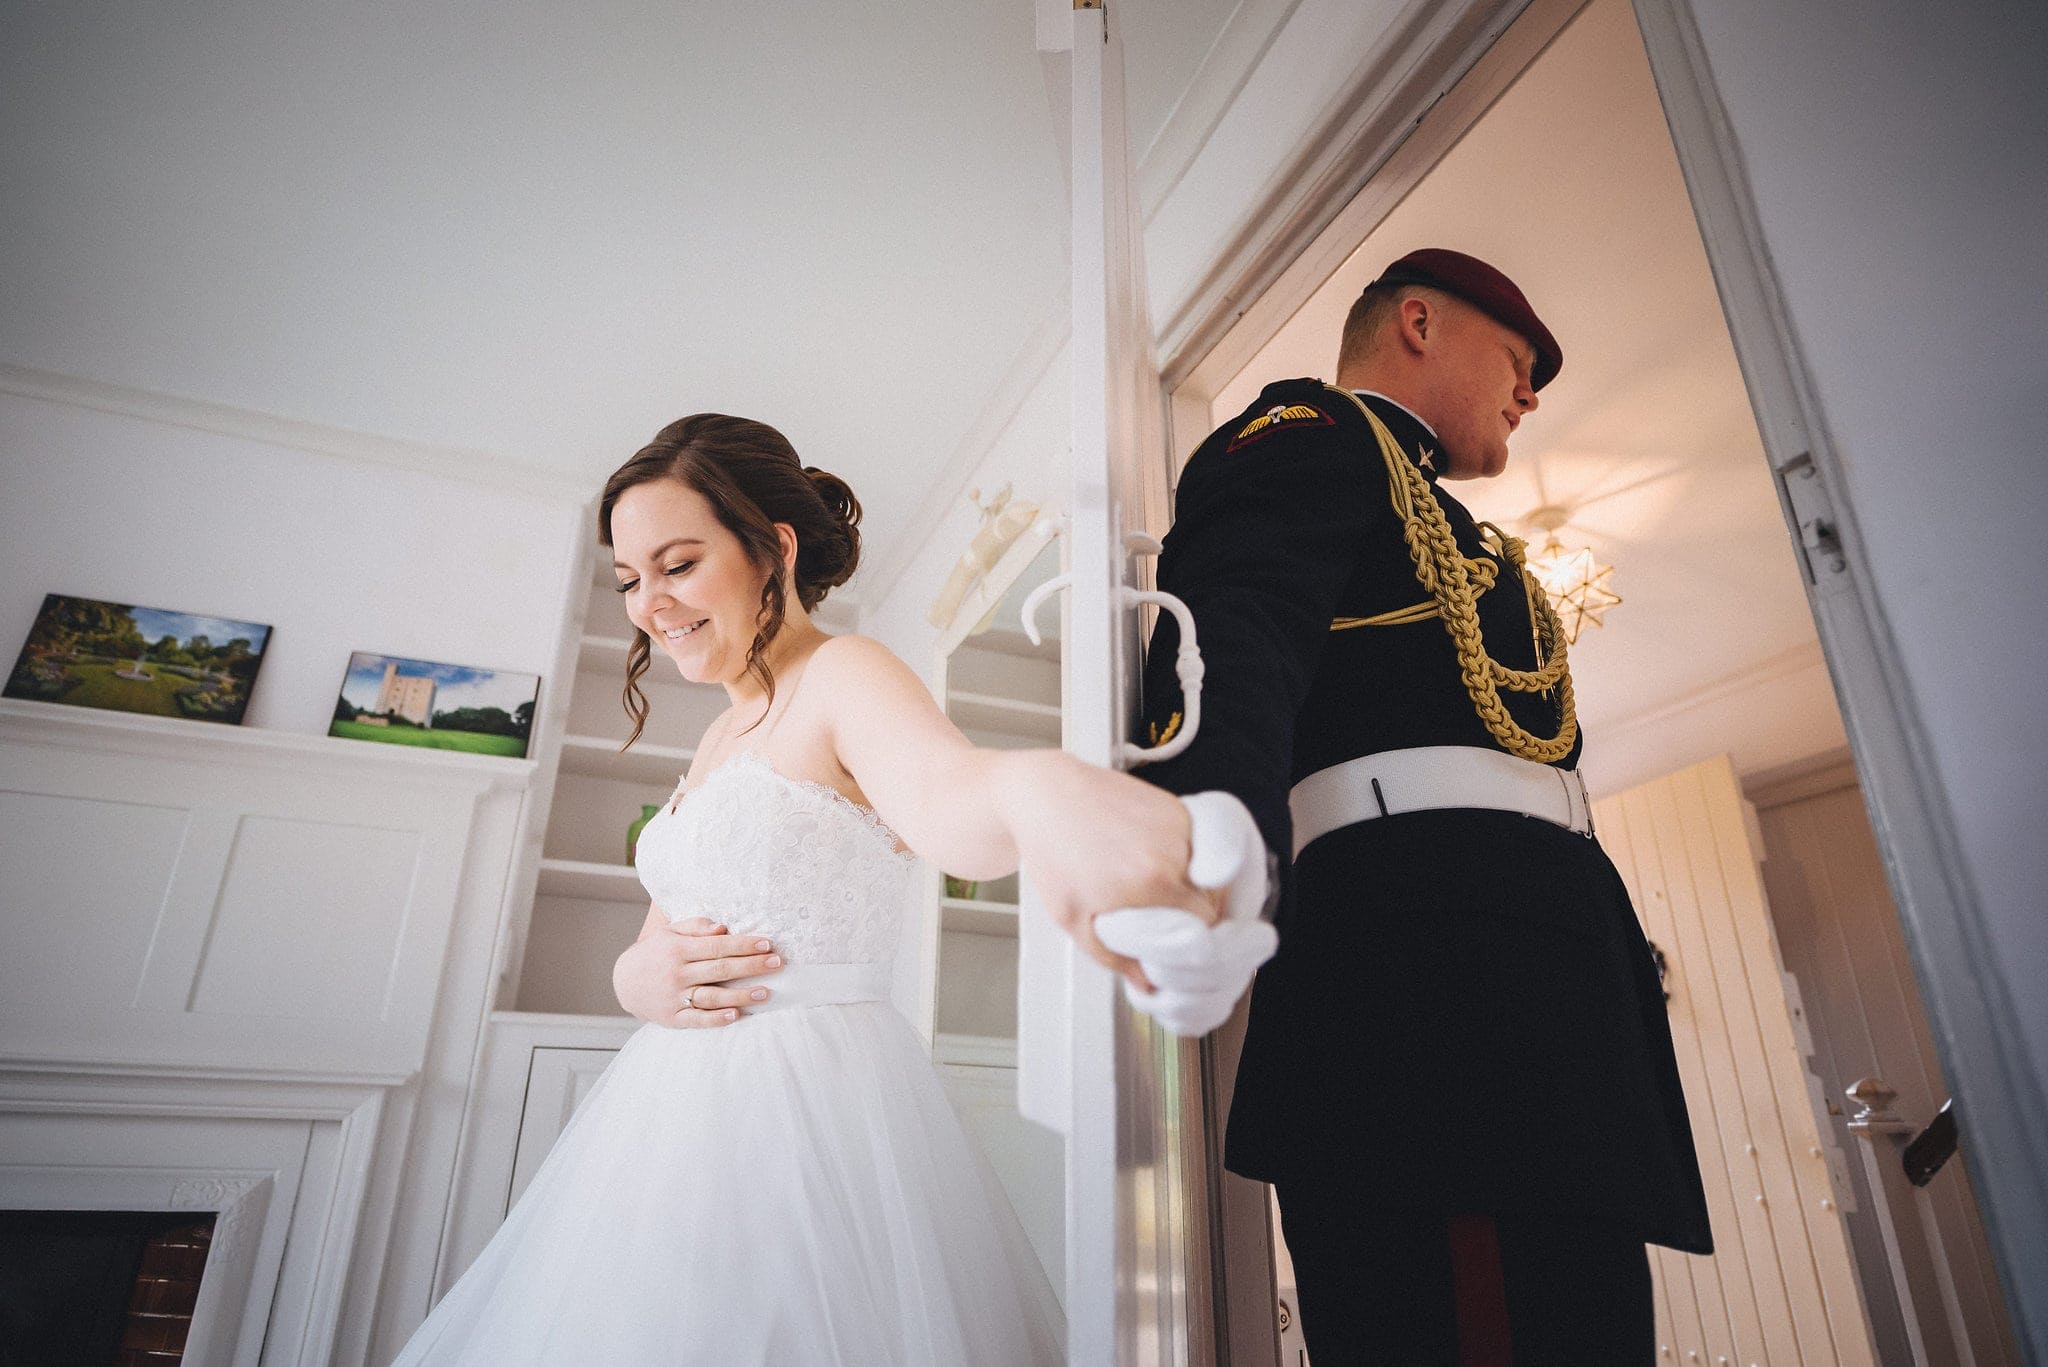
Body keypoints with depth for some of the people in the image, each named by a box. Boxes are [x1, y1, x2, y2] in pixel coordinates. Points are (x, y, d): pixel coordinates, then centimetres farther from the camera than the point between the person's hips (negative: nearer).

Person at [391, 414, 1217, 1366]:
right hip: (683, 1109, 9)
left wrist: (1040, 790, -58)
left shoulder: (843, 676, -11)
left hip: (808, 1103, -8)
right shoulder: (723, 737, 15)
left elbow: (942, 798, -35)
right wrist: (637, 978, -7)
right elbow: (655, 944, 17)